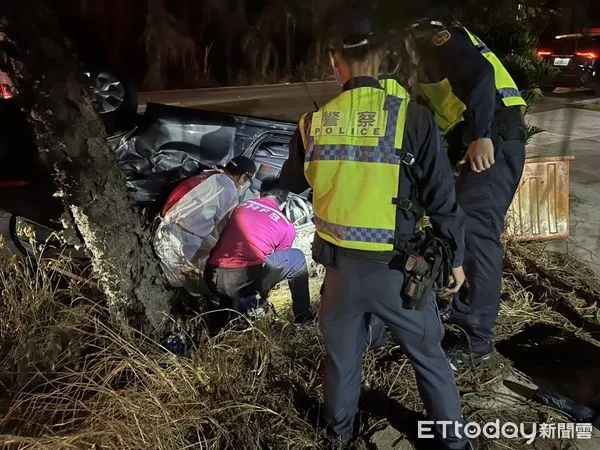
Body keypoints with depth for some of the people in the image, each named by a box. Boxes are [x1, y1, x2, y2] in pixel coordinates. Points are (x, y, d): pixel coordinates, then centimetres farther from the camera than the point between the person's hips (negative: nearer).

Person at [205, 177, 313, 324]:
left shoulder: (242, 206, 22)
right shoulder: (286, 226, 13)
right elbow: (278, 260, 25)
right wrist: (264, 291, 45)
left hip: (214, 279, 5)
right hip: (247, 280, -4)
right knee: (297, 258, 19)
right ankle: (303, 318, 26)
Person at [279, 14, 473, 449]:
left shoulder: (315, 122, -5)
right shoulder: (412, 117, -13)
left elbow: (292, 183, 13)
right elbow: (442, 199, -9)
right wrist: (455, 257, 6)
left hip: (340, 265, 3)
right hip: (397, 267, -2)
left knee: (342, 353, 23)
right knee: (428, 356, 19)